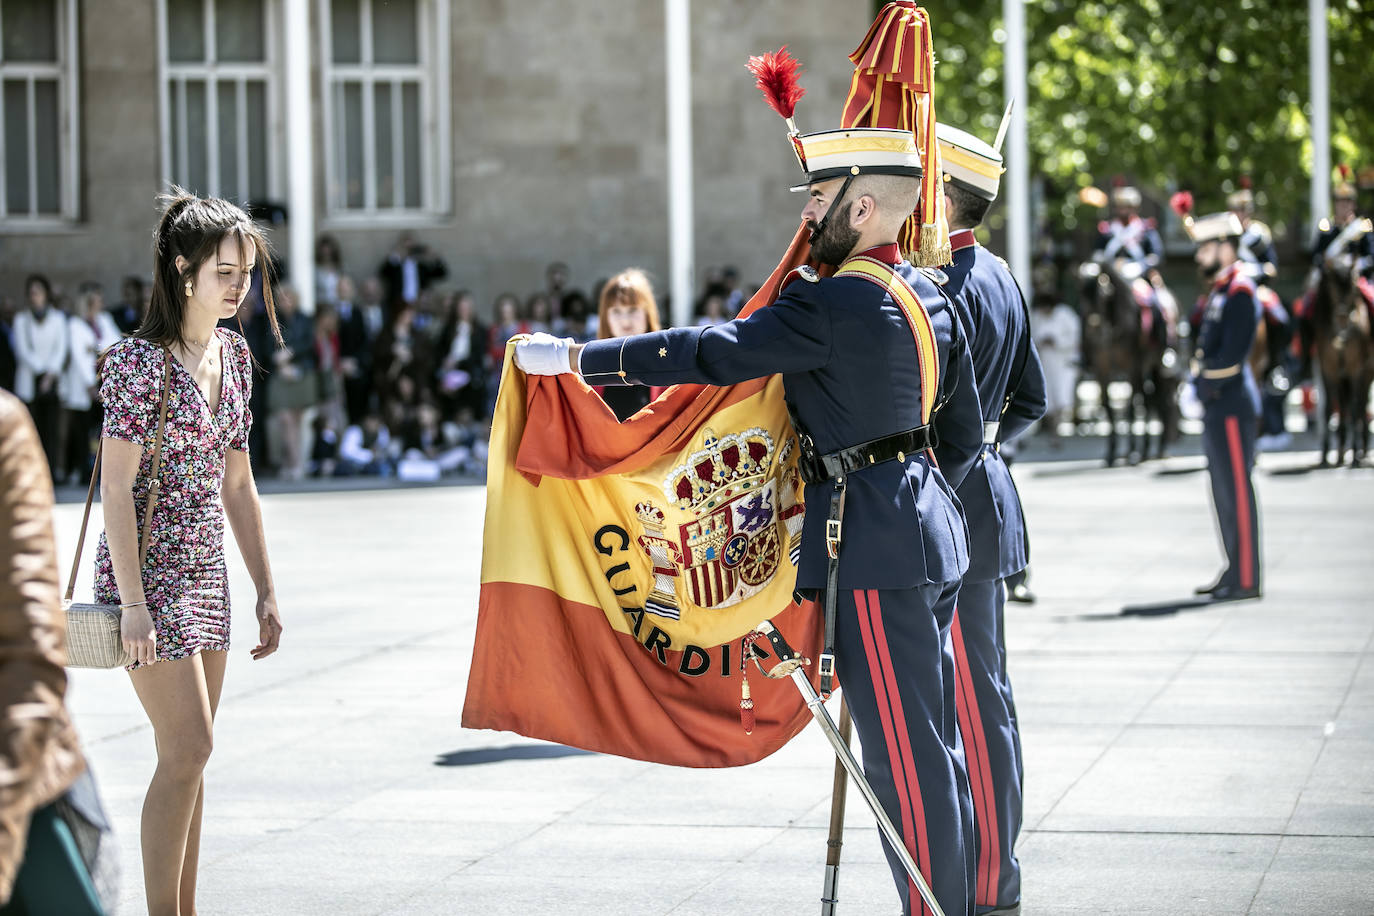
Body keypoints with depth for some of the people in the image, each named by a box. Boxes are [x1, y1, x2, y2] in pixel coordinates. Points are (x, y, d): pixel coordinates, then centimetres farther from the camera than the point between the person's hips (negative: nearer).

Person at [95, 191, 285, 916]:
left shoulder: (233, 354, 9)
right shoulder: (140, 361, -14)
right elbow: (116, 487, -16)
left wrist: (266, 591, 14)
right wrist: (133, 602, -21)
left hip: (205, 571, 7)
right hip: (146, 567, -7)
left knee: (189, 753, 9)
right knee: (187, 749, -10)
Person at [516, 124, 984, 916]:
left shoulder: (836, 303, -18)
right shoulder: (929, 296, 11)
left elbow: (713, 353, -21)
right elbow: (966, 433, 18)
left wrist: (576, 358, -17)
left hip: (875, 547, -10)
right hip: (930, 532, 10)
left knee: (905, 753, -3)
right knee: (935, 742, 15)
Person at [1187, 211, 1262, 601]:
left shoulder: (1239, 292, -14)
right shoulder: (1219, 290, 16)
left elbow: (1231, 353, -21)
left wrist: (1209, 382, -11)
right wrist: (1203, 382, 7)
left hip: (1231, 406, -10)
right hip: (1217, 407, 10)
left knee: (1237, 490, -7)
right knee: (1224, 491, 14)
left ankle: (1246, 579, -4)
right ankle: (1236, 570, 21)